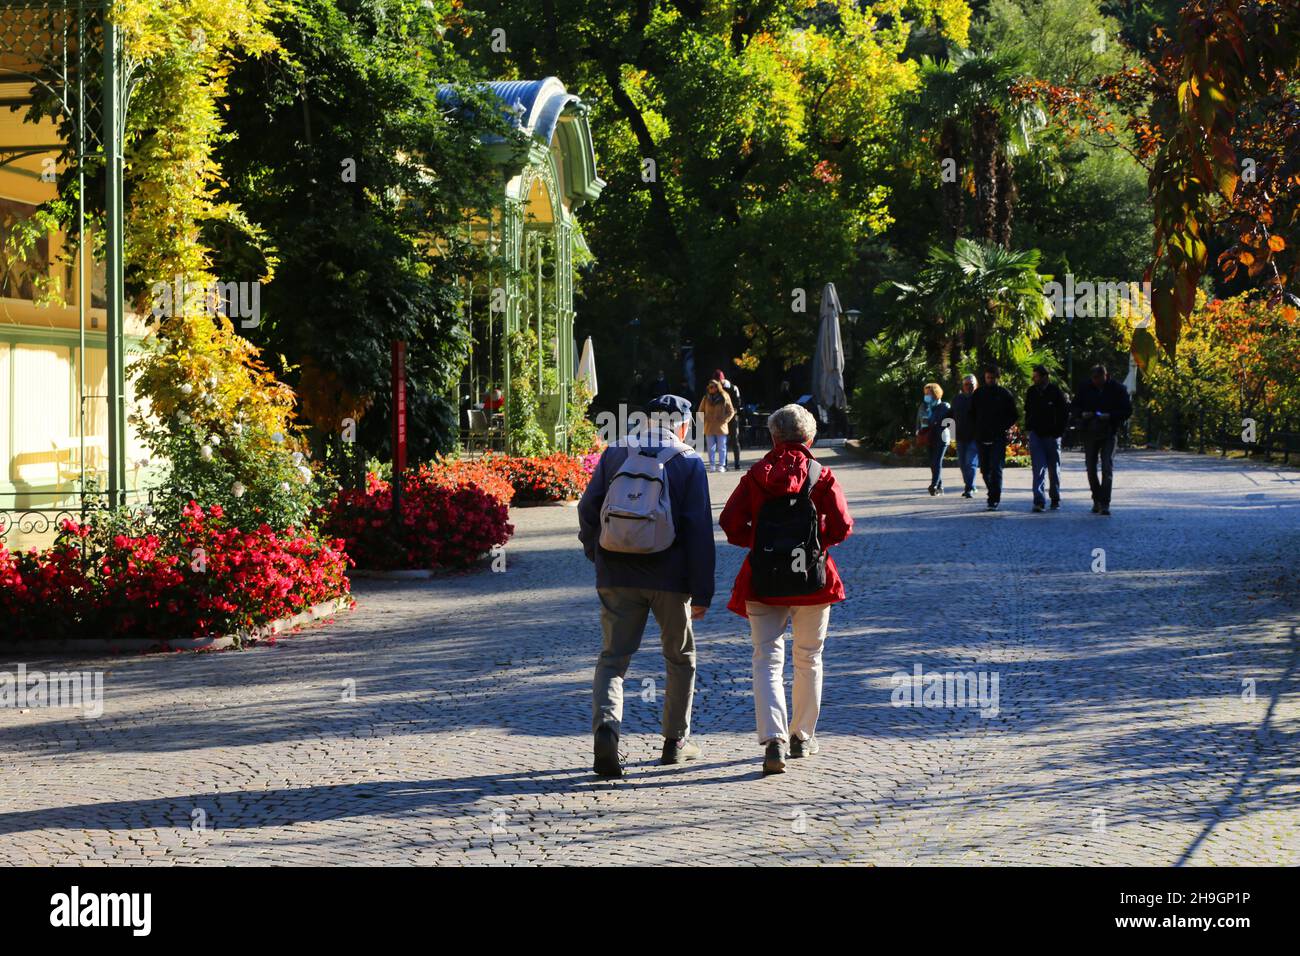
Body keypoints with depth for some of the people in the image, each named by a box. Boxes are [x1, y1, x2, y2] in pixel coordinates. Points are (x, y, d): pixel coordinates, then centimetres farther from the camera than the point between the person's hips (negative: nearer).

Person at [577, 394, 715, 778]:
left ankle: (606, 722, -22)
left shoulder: (614, 454, 5)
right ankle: (676, 740, 21)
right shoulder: (689, 462, -3)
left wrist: (598, 555, 20)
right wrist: (702, 592, -4)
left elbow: (587, 510, 4)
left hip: (617, 577, 2)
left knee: (613, 656, 4)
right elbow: (699, 531, -7)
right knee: (680, 656, 16)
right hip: (670, 577, -2)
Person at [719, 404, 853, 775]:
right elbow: (842, 527, -7)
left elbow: (731, 524, -5)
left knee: (767, 659, -1)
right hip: (812, 578, 0)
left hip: (763, 581, 0)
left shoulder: (756, 475, 0)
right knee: (809, 659, 16)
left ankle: (774, 739, -20)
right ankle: (802, 736, 26)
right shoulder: (821, 476, -3)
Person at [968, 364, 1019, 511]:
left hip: (998, 438, -4)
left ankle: (994, 499, -12)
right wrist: (977, 428, 7)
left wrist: (1004, 427, -3)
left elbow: (1014, 415, 8)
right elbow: (972, 414, 19)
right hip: (982, 438, 4)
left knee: (996, 469, -12)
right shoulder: (978, 394, 9)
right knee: (985, 470, 8)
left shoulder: (1005, 395, 1)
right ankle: (993, 495, 24)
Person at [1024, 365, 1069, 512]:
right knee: (1038, 468, -8)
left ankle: (1055, 499, 24)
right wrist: (1028, 427, 9)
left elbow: (1065, 411, -2)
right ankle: (1039, 501, -14)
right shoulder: (1031, 392, 5)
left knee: (1054, 468, 10)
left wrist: (1059, 431, -6)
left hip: (1052, 435, -2)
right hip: (1036, 434, 2)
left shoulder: (1056, 391, -6)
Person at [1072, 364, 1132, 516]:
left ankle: (1105, 503, -11)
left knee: (1107, 468, -11)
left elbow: (1127, 410, -4)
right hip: (1089, 433, 3)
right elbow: (1076, 407, 10)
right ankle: (1097, 500, 23)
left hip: (1108, 434, -3)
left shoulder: (1117, 389, -6)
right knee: (1091, 467, 8)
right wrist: (1083, 414, -13)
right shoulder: (1085, 388, 2)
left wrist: (1110, 416, -19)